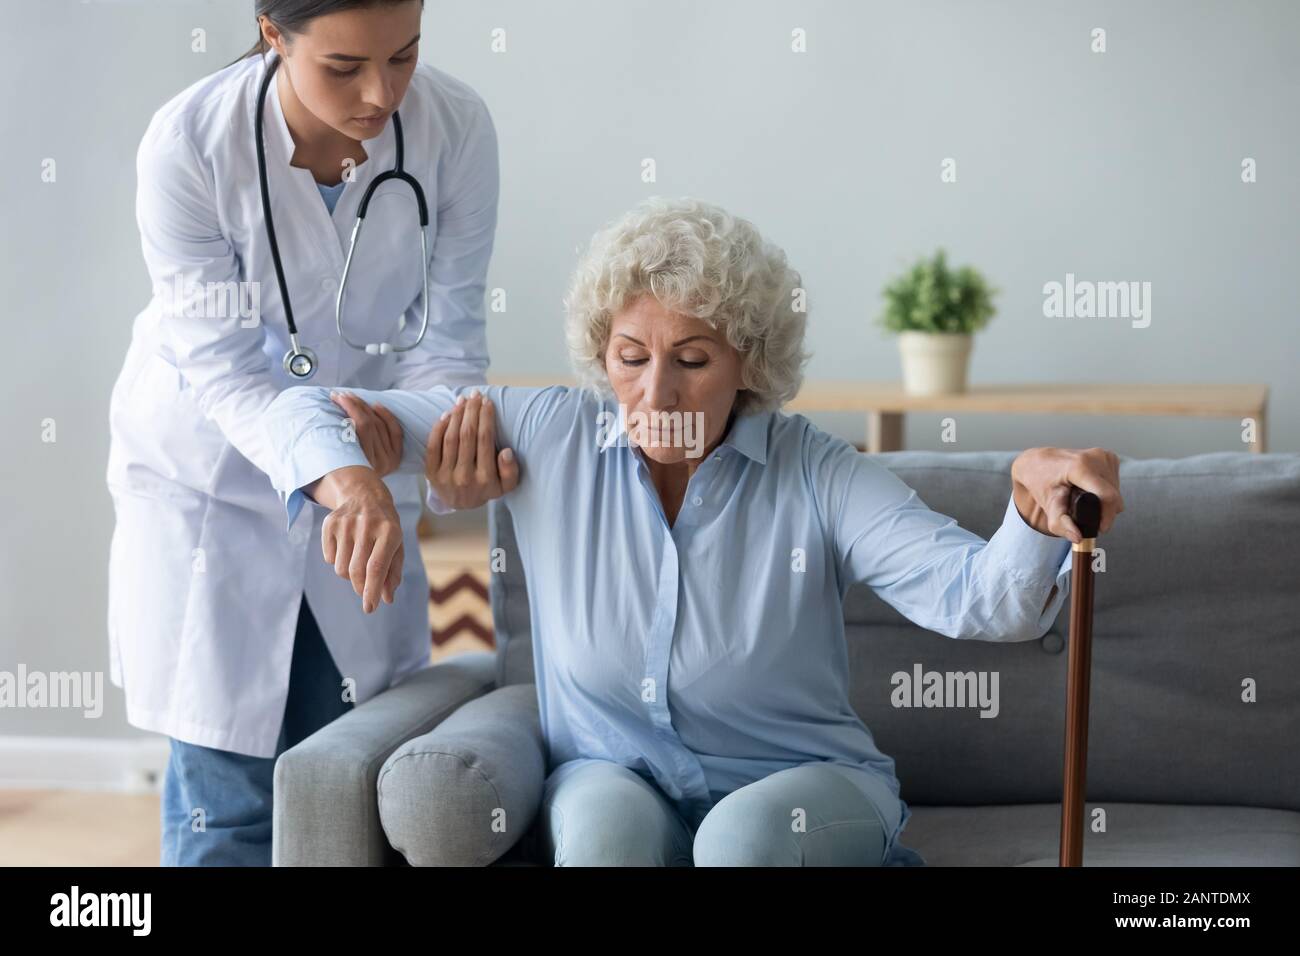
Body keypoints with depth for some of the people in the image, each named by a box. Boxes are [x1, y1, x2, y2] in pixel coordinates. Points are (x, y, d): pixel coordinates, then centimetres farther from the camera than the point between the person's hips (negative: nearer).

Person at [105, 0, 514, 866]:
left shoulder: (457, 128, -19)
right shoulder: (188, 145, -25)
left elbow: (445, 337, -11)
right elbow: (219, 366, -24)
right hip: (211, 473, -2)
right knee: (228, 796, -3)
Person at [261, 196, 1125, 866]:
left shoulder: (817, 475, -10)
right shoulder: (546, 435, -6)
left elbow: (976, 600, -26)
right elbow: (306, 413, -3)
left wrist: (1036, 512, -50)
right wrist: (353, 484, -27)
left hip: (804, 784, -1)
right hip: (612, 772, 1)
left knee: (744, 832, -35)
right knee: (608, 819, -34)